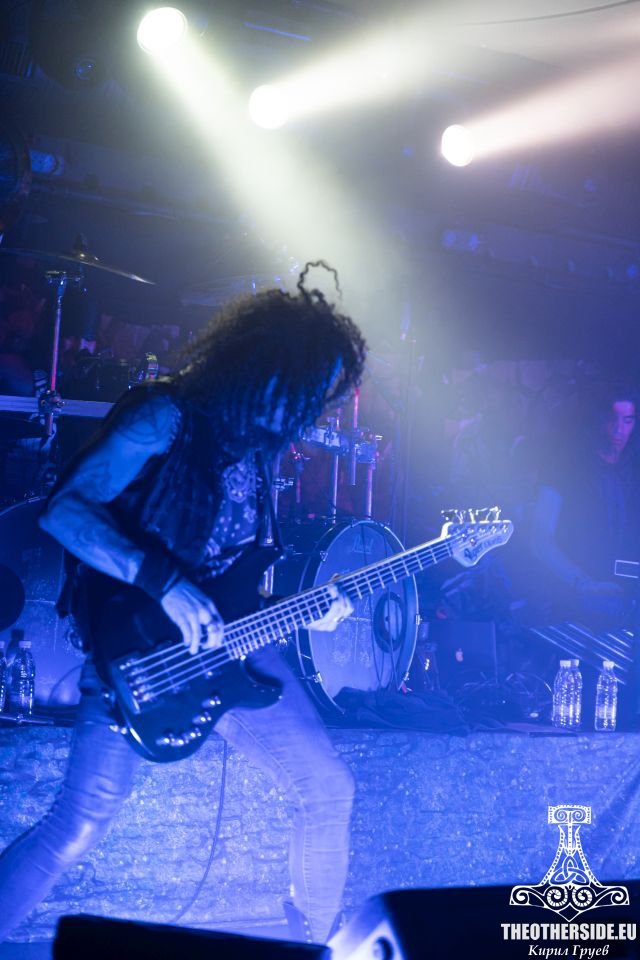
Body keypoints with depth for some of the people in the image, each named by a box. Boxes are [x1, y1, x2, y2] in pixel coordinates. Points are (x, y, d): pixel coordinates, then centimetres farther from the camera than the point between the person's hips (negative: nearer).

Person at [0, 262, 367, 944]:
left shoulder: (252, 444, 12)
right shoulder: (165, 417, -12)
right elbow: (64, 510, -22)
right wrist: (164, 583, -29)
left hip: (230, 644, 8)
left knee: (328, 790, 8)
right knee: (81, 823, -18)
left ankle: (313, 943, 26)